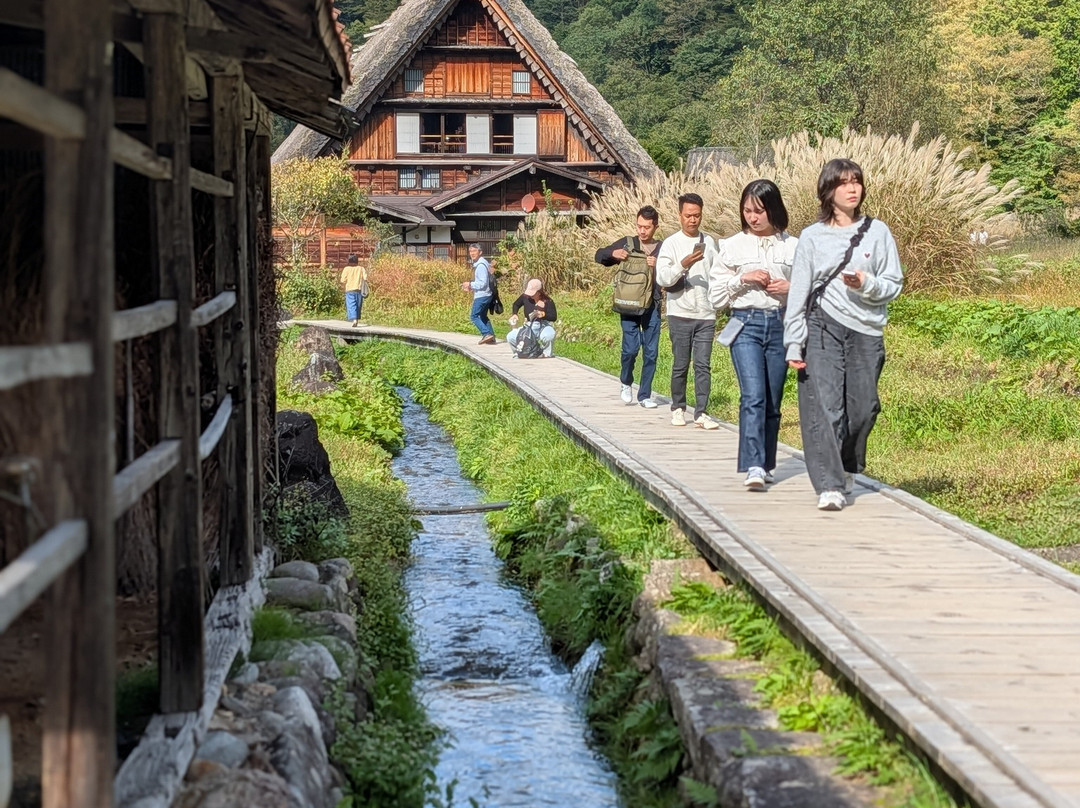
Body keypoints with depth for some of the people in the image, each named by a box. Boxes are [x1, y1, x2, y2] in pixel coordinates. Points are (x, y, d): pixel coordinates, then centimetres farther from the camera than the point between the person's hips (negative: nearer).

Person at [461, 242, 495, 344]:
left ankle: (486, 334, -13)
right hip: (484, 295, 10)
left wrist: (470, 284, -13)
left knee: (474, 316, -6)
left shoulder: (481, 265, -18)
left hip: (481, 295, -10)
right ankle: (491, 338, 16)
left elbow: (482, 283, -22)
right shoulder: (477, 264, 14)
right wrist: (470, 287, 12)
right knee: (483, 316, 16)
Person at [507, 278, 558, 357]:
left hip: (543, 326, -4)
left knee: (548, 335, -42)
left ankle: (547, 354, -12)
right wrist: (514, 314, -3)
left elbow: (554, 317, -16)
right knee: (510, 337, -17)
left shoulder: (547, 301, -13)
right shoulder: (525, 296, -3)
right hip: (528, 326, 4)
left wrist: (543, 314, -33)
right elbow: (516, 305, 17)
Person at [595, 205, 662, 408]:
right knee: (631, 348, -12)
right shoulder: (627, 244, 5)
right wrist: (613, 253, -12)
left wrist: (658, 267, -18)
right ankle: (626, 383, 16)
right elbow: (599, 256, 9)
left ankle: (644, 395, 14)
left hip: (652, 306, 1)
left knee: (651, 352, 2)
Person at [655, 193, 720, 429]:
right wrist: (683, 265, -24)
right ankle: (678, 408, 16)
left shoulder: (708, 243, 11)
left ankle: (701, 412, -1)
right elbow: (662, 278, -11)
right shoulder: (671, 243, -2)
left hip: (706, 314, 3)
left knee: (703, 365, -2)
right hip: (680, 314, -3)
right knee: (680, 365, 3)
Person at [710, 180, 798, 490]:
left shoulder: (793, 246, 6)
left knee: (773, 400, 6)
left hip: (781, 325, 1)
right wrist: (742, 279, -7)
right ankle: (753, 467, -23)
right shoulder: (732, 247, 6)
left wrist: (791, 288, -7)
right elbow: (716, 295, 7)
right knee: (753, 395, -16)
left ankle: (765, 465, 17)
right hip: (746, 324, -1)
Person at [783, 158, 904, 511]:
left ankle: (848, 469, 30)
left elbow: (894, 284, 8)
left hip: (866, 330, 2)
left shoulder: (878, 232, 8)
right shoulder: (812, 237, 5)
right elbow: (798, 293, 5)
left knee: (863, 408, 4)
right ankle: (830, 486, -15)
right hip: (822, 329, -2)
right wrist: (793, 345, 0)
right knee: (823, 407, -12)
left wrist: (868, 284, -14)